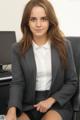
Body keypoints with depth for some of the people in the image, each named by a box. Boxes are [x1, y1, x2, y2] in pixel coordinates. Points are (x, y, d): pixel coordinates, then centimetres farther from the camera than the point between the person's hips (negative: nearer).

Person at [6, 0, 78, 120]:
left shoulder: (64, 45, -1)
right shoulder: (18, 49, 0)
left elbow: (72, 82, 2)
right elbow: (17, 82, -4)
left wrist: (51, 100, -12)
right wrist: (12, 109, -22)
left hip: (57, 104, 0)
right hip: (27, 105, 1)